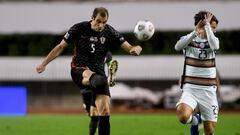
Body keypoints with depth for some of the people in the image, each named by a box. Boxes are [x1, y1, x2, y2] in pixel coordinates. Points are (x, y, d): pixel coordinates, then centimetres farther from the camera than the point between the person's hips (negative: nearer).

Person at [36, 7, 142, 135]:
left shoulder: (110, 32, 1)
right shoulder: (79, 28, -2)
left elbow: (129, 47, -3)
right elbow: (61, 47, 6)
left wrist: (136, 49, -28)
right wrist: (43, 64, 3)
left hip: (99, 72, 3)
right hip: (79, 70, -3)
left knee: (105, 112, -11)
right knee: (90, 75, -43)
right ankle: (97, 81, -78)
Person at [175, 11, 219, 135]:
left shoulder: (213, 40, 6)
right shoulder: (189, 39, 1)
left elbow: (214, 46, -20)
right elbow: (178, 47, -23)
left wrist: (207, 25, -18)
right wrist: (195, 32, -33)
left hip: (208, 91, 2)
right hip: (190, 88, -2)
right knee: (183, 116, -30)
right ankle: (194, 120, 6)